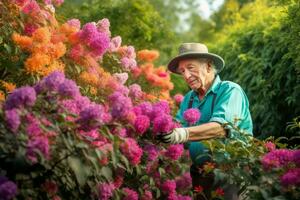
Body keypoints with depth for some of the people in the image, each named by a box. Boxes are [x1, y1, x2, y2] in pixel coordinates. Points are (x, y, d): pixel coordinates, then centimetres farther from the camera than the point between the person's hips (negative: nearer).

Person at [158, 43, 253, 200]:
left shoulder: (230, 91, -4)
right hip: (197, 175, 5)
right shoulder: (188, 99, 16)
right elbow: (178, 127, 7)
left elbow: (221, 128, -19)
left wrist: (184, 134, -33)